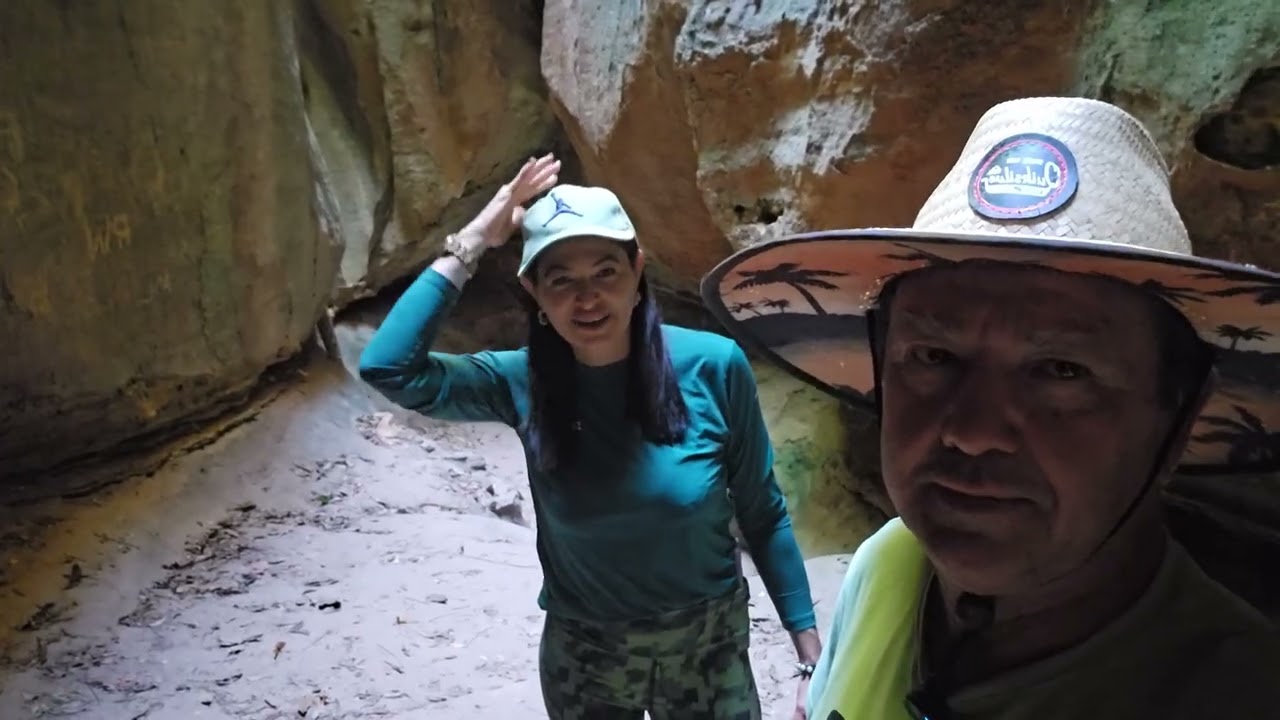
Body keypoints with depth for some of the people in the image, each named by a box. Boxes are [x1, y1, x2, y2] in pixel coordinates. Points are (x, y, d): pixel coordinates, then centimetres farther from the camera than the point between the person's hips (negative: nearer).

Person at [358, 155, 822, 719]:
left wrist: (813, 657, -6)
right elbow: (387, 369, -30)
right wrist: (469, 246, -24)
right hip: (583, 660, 1)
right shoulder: (524, 383, -15)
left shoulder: (712, 366, -18)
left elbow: (764, 517, -9)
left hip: (709, 645, -1)